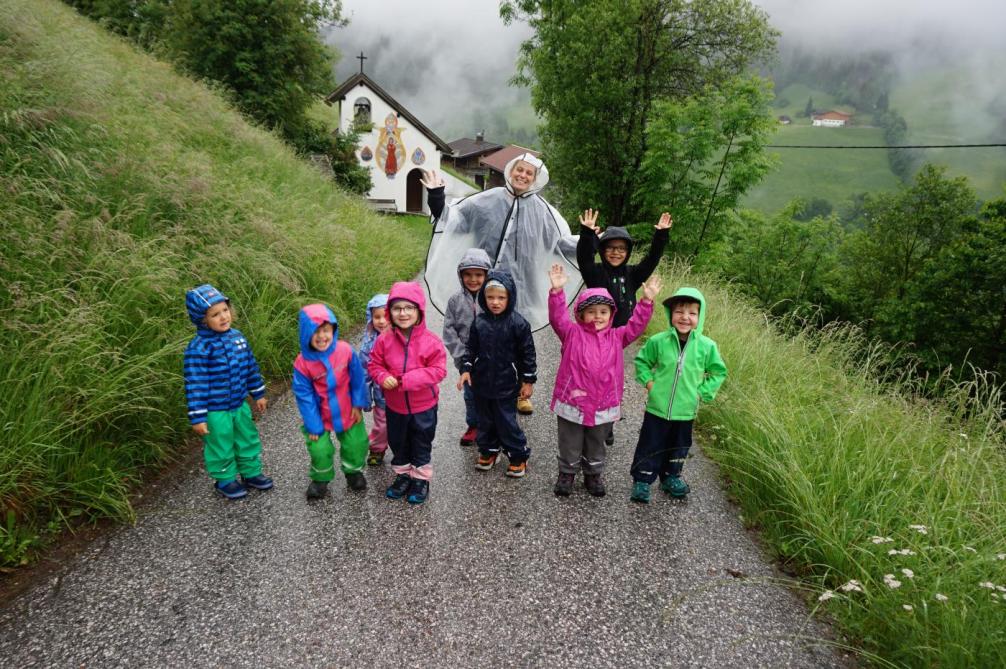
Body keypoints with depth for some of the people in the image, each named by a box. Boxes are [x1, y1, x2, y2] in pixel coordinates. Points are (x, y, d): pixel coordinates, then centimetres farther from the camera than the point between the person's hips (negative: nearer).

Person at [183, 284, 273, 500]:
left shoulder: (236, 336, -2)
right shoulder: (198, 348, -23)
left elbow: (250, 367, 9)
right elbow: (195, 384, -21)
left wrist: (258, 393, 15)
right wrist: (197, 417, -20)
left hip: (240, 405, 6)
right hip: (216, 411, -6)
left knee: (248, 440, 21)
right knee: (222, 447, 12)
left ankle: (251, 473, 41)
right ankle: (225, 480, 34)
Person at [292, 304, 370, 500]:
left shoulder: (345, 351, -20)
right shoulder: (302, 363, -21)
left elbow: (357, 379, -6)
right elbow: (304, 396, -14)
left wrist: (358, 405, -2)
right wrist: (313, 426, -12)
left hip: (347, 412, 2)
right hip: (319, 417, -1)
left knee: (356, 445, 12)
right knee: (320, 450, -2)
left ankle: (353, 471, 42)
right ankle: (320, 479, 28)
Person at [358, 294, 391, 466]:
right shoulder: (369, 342, -11)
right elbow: (364, 371, -3)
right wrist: (365, 397, 0)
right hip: (382, 395, 1)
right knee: (382, 426, 19)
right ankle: (377, 449, 45)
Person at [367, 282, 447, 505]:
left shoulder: (431, 341, -20)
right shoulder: (384, 340, -12)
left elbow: (438, 370, -21)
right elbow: (374, 364, -1)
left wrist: (407, 379, -29)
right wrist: (383, 377, -24)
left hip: (423, 405, -3)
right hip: (395, 405, 3)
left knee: (421, 444, 16)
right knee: (398, 443, 21)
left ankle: (421, 478, 36)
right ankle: (403, 474, 43)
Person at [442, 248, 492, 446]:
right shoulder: (455, 300, -4)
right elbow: (449, 330, -1)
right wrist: (461, 355, -8)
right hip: (466, 360, 3)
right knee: (470, 394, 18)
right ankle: (473, 426, 36)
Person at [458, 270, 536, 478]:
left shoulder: (518, 323, -13)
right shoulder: (479, 322, -3)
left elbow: (527, 353, -8)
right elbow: (471, 348, 8)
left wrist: (528, 380, -6)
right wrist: (466, 369, -2)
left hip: (506, 385, -4)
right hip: (481, 383, 4)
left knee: (507, 422, 2)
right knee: (485, 420, 18)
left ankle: (519, 456, 19)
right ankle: (488, 451, 37)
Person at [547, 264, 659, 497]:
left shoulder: (616, 337, 2)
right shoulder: (572, 334, -7)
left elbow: (636, 325, -5)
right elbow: (558, 317, -19)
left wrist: (647, 300, -17)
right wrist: (557, 290, -33)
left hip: (603, 405, 2)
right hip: (572, 402, -2)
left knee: (596, 445, 21)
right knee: (570, 444, 14)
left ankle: (594, 474, 41)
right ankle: (567, 473, 35)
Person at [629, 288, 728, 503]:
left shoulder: (707, 346, -9)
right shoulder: (658, 341, -11)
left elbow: (718, 372, 4)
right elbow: (641, 361, 5)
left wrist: (703, 392, -4)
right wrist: (648, 381, -6)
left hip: (685, 411, 2)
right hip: (657, 408, -2)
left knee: (679, 448, 19)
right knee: (650, 447, 7)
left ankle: (671, 478, 41)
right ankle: (641, 481, 23)